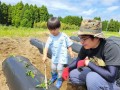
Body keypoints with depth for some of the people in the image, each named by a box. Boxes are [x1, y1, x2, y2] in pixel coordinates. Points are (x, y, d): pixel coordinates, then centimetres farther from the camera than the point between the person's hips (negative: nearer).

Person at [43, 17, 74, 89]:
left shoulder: (64, 36, -15)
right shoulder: (50, 38, -9)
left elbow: (69, 44, -4)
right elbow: (46, 47, -13)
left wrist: (71, 52, -7)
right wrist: (45, 56, -21)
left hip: (62, 56, -4)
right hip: (54, 56, 4)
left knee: (59, 68, -4)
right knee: (53, 68, 16)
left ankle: (59, 80, 20)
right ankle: (54, 76, 45)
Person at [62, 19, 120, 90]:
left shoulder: (111, 47, -29)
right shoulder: (86, 47, -10)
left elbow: (111, 76, -33)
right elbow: (78, 60, 7)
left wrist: (87, 63, -28)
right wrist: (67, 68, -12)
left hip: (114, 82, -6)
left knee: (92, 77, -33)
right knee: (72, 75, -4)